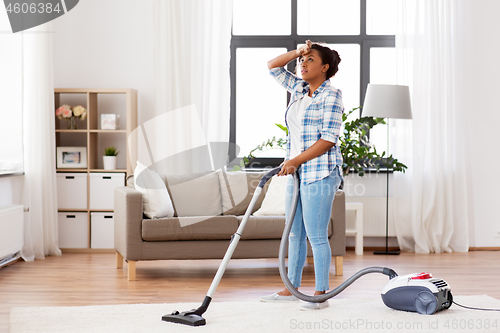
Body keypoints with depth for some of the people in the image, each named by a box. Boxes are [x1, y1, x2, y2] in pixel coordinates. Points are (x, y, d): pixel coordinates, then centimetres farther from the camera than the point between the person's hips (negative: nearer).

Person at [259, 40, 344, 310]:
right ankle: (291, 288, 22)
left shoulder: (331, 95, -9)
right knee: (295, 233, 13)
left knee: (316, 235, -4)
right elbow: (272, 66, 20)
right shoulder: (299, 90, 13)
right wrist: (297, 52, 5)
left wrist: (296, 160, -18)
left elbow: (328, 139, -16)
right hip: (297, 173, 8)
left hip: (319, 172, -8)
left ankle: (321, 294, 5)